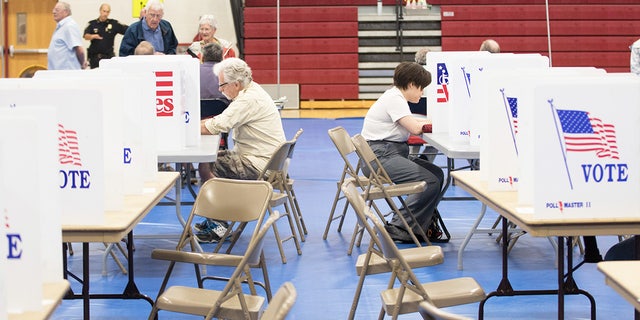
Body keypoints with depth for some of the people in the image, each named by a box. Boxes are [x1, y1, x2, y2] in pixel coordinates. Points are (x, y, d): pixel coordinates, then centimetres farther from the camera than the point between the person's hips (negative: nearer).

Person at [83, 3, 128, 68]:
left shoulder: (113, 23, 4)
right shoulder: (92, 24, 5)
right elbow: (86, 36, -7)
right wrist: (93, 36, -30)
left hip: (108, 56, -1)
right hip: (94, 57, 1)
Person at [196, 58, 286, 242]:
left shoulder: (249, 100, -21)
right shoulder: (250, 91, 12)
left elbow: (217, 126, -24)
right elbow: (222, 118, 18)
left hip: (259, 165, -11)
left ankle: (219, 227, -1)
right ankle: (216, 219, 18)